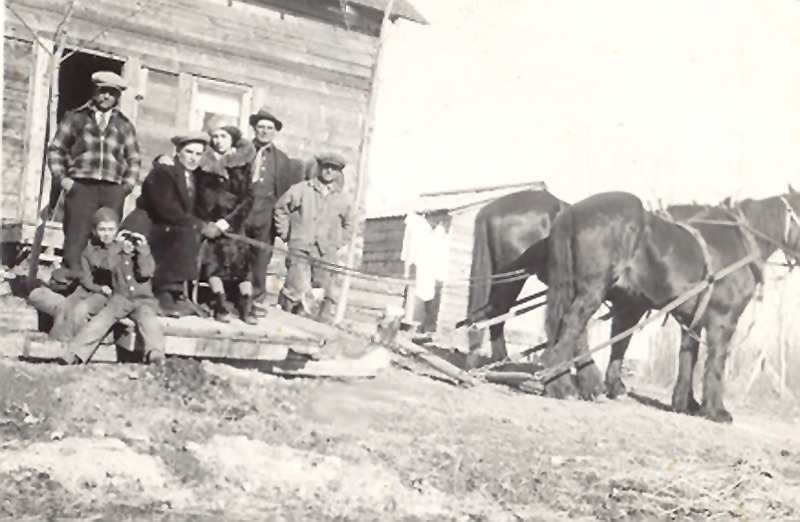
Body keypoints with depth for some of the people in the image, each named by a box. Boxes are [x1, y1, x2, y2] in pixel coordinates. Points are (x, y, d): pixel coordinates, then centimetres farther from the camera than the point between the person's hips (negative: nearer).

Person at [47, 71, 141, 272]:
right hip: (81, 187, -1)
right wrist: (62, 178, -1)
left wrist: (128, 185, 3)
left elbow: (134, 160, 18)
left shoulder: (125, 125, 17)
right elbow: (55, 149, 11)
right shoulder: (76, 117, 11)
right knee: (75, 240, -7)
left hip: (112, 190, 1)